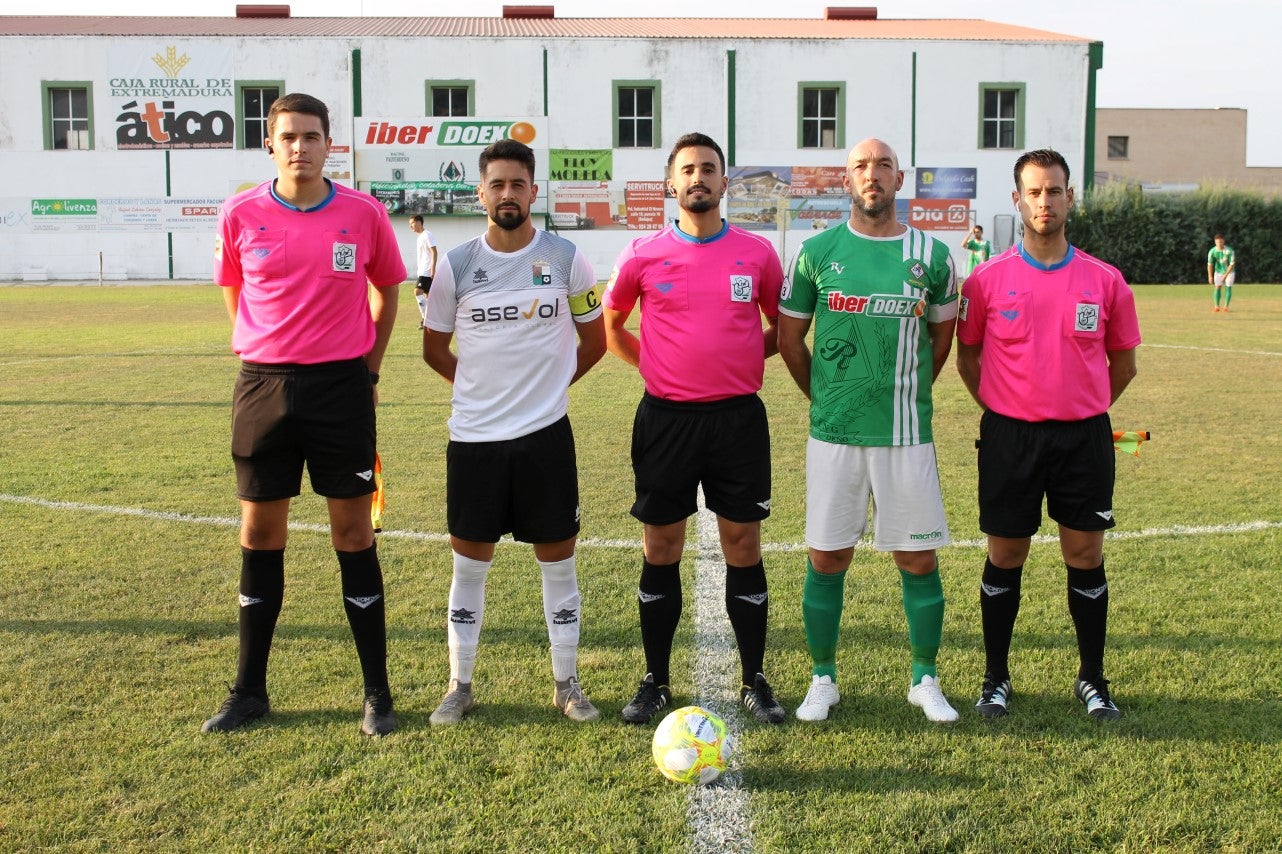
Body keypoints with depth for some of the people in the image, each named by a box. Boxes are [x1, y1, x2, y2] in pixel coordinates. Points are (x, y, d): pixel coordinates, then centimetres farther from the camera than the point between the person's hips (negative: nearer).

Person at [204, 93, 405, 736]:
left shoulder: (363, 213, -3)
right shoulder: (240, 215, -1)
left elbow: (387, 290, 11)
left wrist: (368, 367, 7)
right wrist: (268, 351, 11)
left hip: (342, 387, -1)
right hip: (263, 386, 2)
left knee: (353, 534, 3)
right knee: (259, 535, 8)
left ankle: (377, 693, 13)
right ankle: (249, 691, 21)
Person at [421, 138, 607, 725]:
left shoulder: (566, 259, -2)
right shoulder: (456, 266, -1)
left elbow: (594, 342, 9)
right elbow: (434, 347, 12)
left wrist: (548, 385, 9)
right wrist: (484, 386, 9)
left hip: (546, 433, 0)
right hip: (474, 436, 1)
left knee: (558, 560, 7)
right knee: (469, 563, 7)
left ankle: (567, 683, 20)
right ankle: (460, 685, 20)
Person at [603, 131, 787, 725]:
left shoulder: (757, 253, 2)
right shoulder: (643, 255, 0)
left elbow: (781, 324, 16)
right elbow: (611, 325, 14)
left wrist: (746, 359, 5)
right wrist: (652, 364, 5)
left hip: (738, 418, 0)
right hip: (665, 419, 0)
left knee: (743, 548, 5)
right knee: (660, 551, 7)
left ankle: (755, 680, 18)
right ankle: (655, 681, 19)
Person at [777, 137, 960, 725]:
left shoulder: (931, 255, 1)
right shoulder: (817, 252, 0)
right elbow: (789, 336, 9)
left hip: (906, 434, 0)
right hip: (833, 434, 0)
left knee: (918, 559, 6)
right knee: (827, 558, 5)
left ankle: (925, 680, 22)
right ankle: (823, 680, 20)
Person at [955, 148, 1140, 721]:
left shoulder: (1105, 281, 0)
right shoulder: (987, 280, -2)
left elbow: (1122, 362, 12)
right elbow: (967, 356, 9)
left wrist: (1083, 410, 11)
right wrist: (1003, 411, 6)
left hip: (1084, 437, 1)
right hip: (1010, 437, -1)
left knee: (1086, 556, 6)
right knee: (1005, 557, 6)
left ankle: (1092, 679, 22)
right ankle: (996, 678, 20)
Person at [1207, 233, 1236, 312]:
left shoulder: (1229, 250, -25)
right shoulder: (1212, 251, -18)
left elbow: (1232, 264, -22)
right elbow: (1209, 264, -15)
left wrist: (1225, 275, -27)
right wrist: (1210, 276, -23)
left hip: (1229, 271, -2)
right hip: (1218, 271, 2)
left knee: (1228, 288, -2)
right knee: (1217, 288, -4)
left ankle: (1226, 307, 5)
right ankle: (1217, 307, 1)